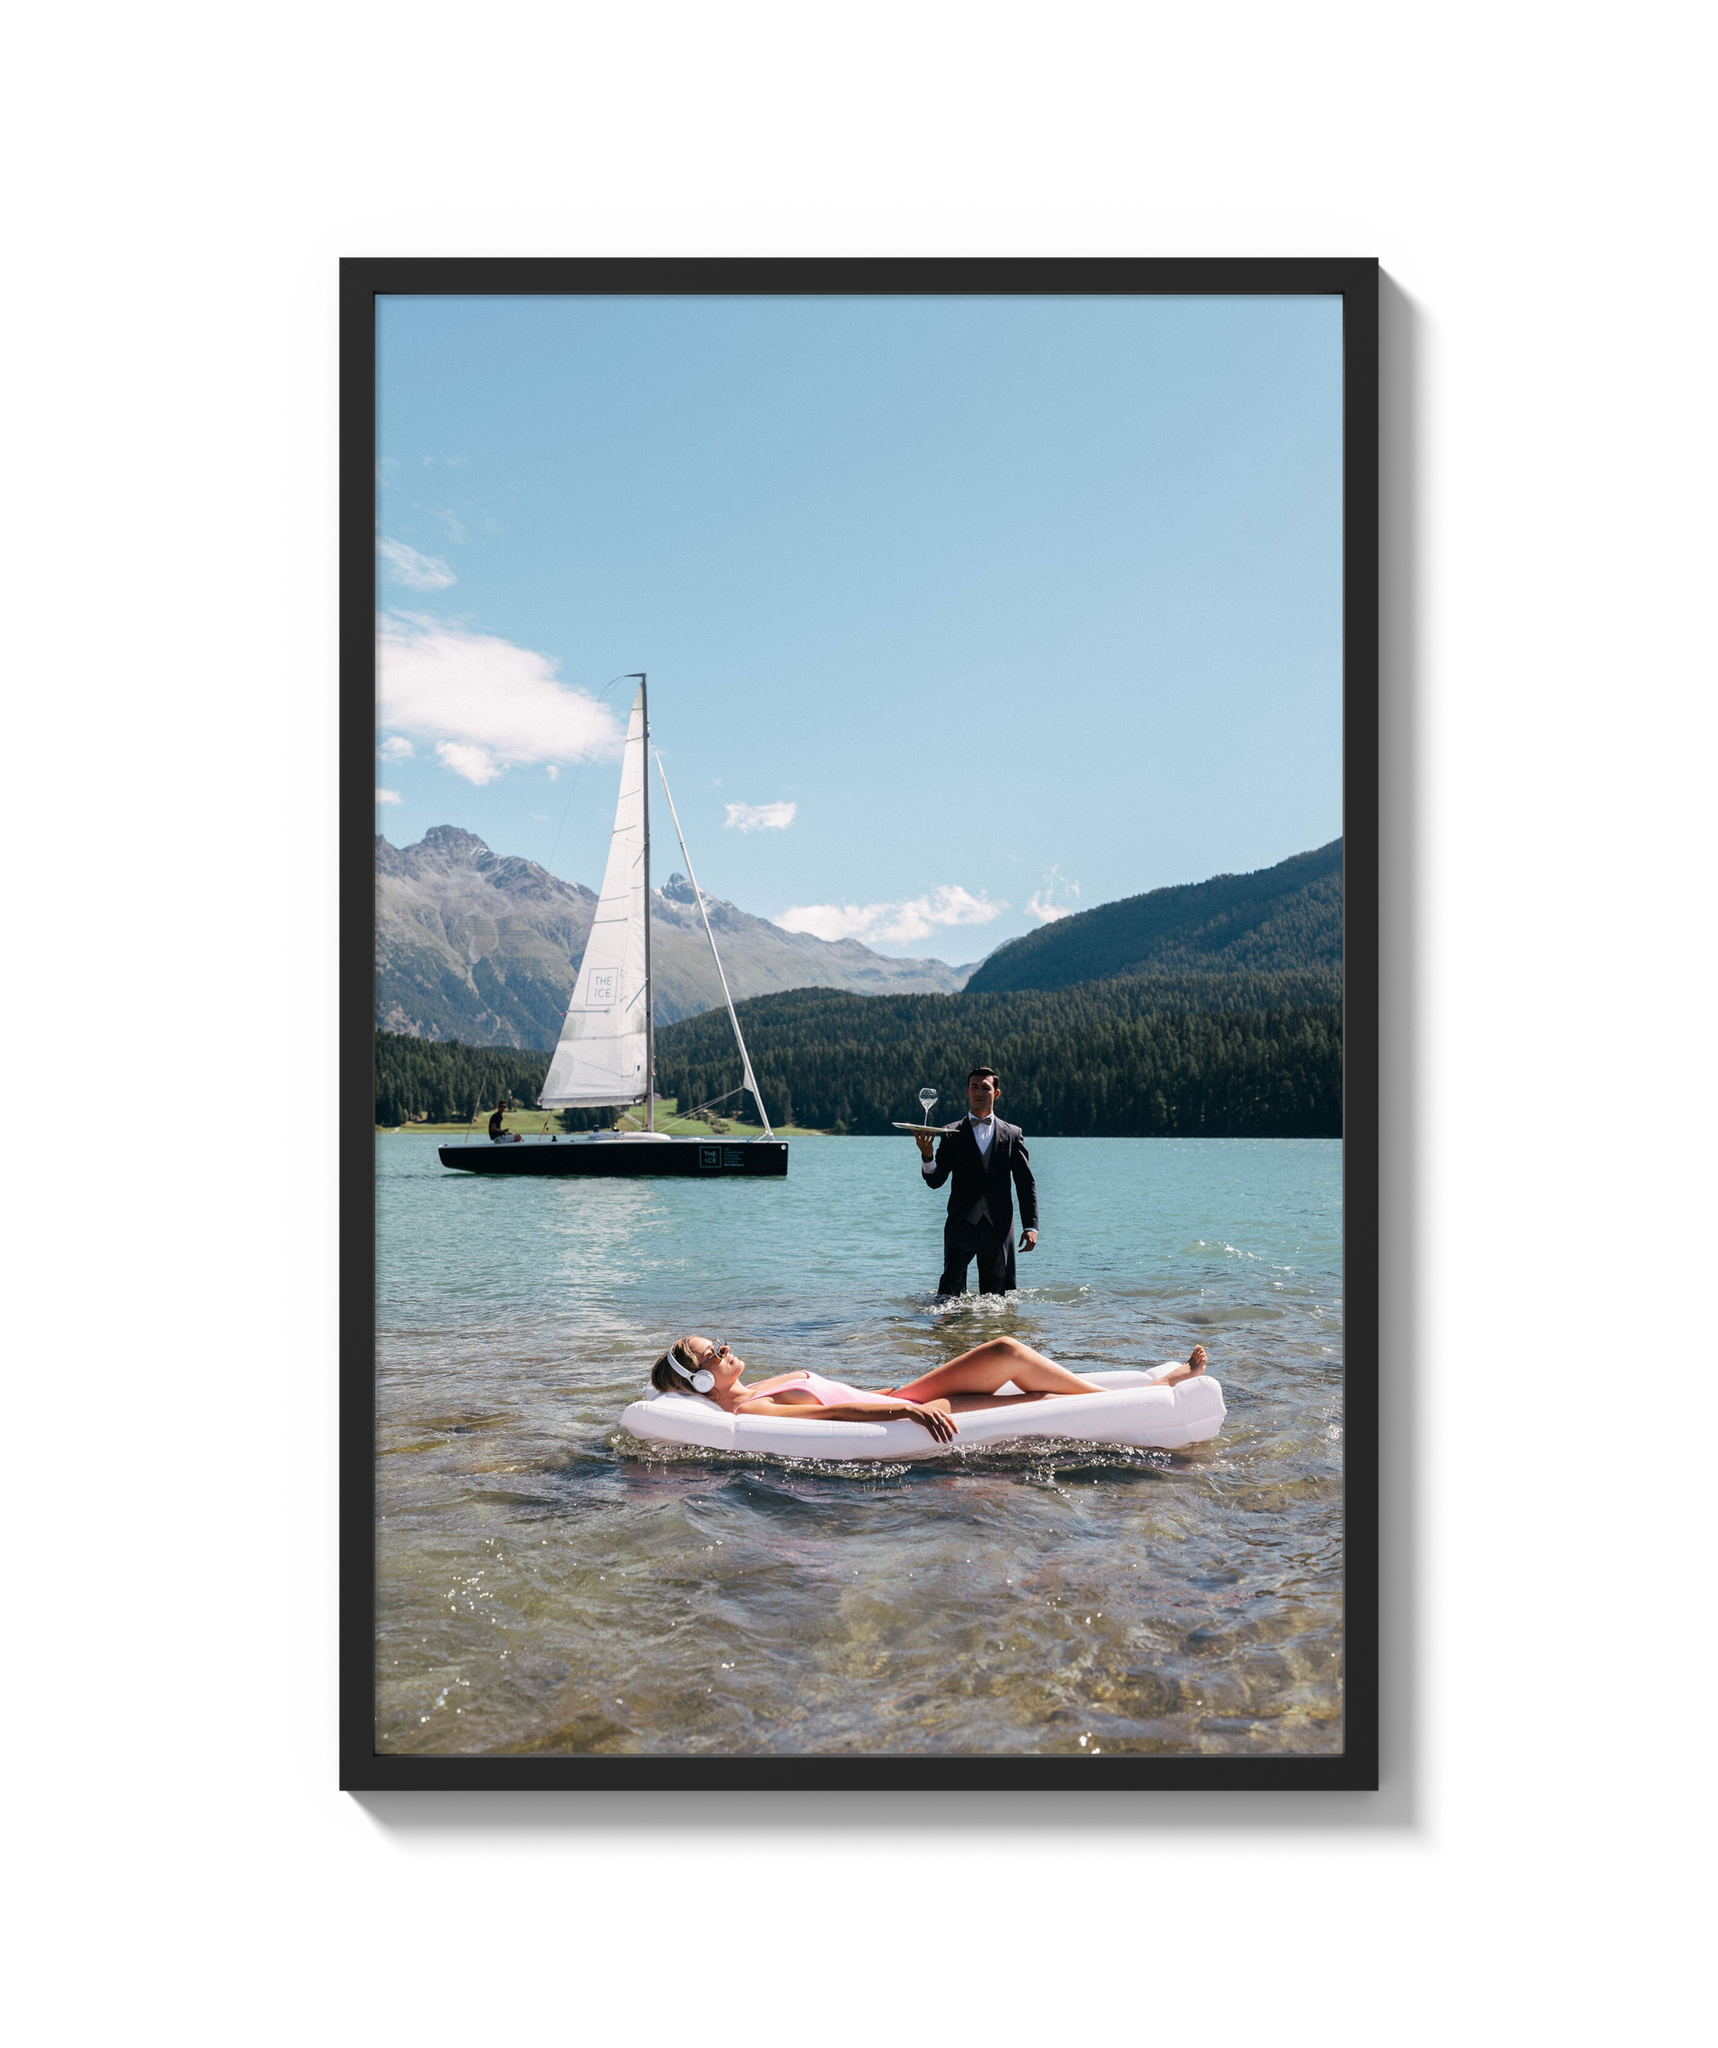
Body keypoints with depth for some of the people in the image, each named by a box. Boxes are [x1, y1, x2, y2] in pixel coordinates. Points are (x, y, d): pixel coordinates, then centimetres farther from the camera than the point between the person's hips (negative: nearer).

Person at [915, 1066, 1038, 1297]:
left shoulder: (1012, 1134, 10)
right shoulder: (952, 1135, 7)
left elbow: (1026, 1184, 10)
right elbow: (935, 1181, -1)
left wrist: (1031, 1226, 1)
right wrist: (927, 1157, -22)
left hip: (999, 1227, 1)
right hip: (962, 1224, -1)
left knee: (996, 1293, 5)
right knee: (952, 1280, -18)